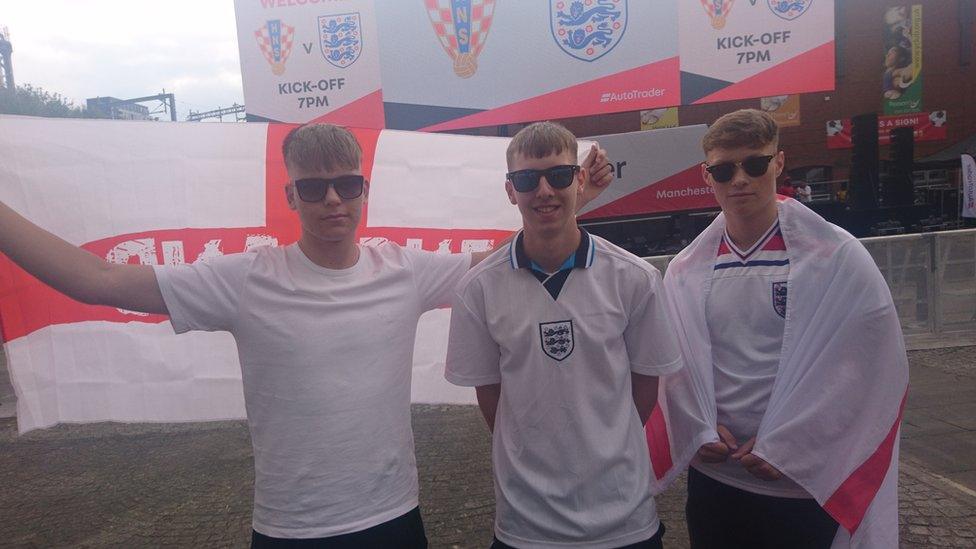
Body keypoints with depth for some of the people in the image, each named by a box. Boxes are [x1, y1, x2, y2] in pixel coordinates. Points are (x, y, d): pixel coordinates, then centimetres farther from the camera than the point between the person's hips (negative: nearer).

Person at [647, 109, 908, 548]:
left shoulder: (838, 258, -8)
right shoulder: (685, 270, 1)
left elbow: (873, 364, -11)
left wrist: (785, 446, -13)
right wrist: (701, 430, -9)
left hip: (805, 483, -3)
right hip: (711, 476, 3)